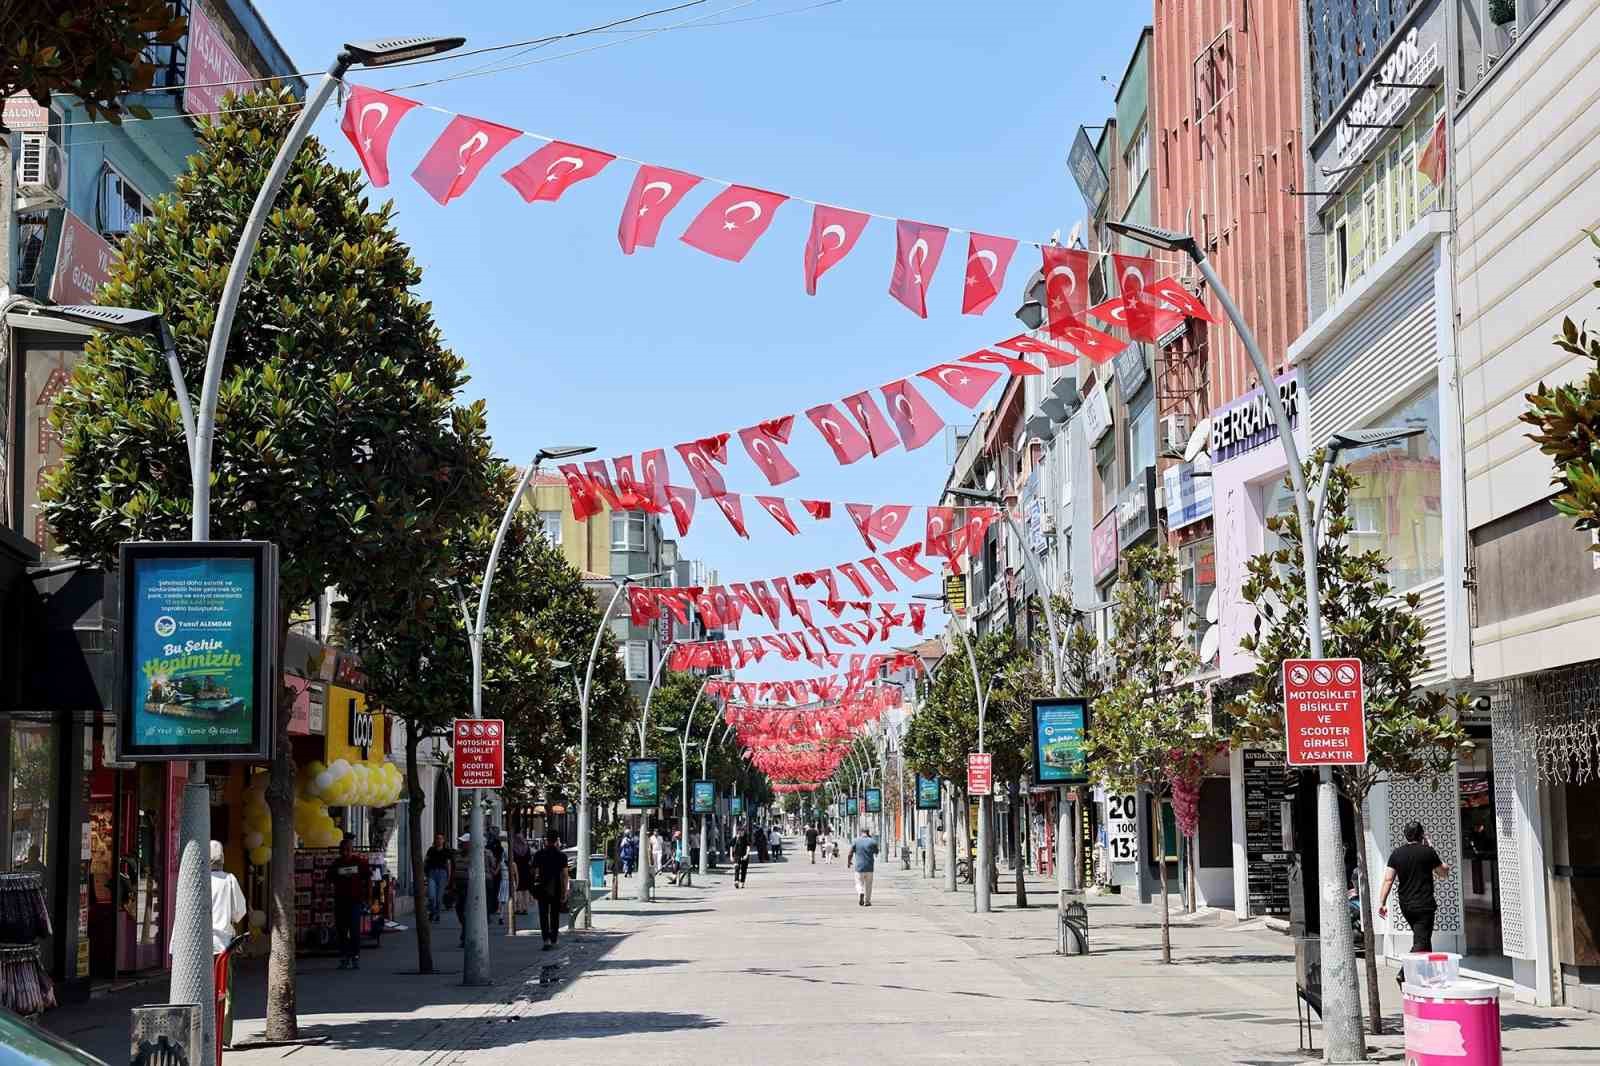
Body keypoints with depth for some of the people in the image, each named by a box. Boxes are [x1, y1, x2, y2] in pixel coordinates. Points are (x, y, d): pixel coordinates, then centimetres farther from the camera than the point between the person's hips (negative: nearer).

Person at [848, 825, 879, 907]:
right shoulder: (872, 842, -1)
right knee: (868, 885, 12)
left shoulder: (855, 841, -2)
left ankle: (860, 893, -21)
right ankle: (867, 901, 15)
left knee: (859, 884, 7)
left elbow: (850, 853, -3)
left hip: (858, 866, -1)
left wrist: (849, 862, 16)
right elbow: (876, 853, 14)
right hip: (869, 867, 1)